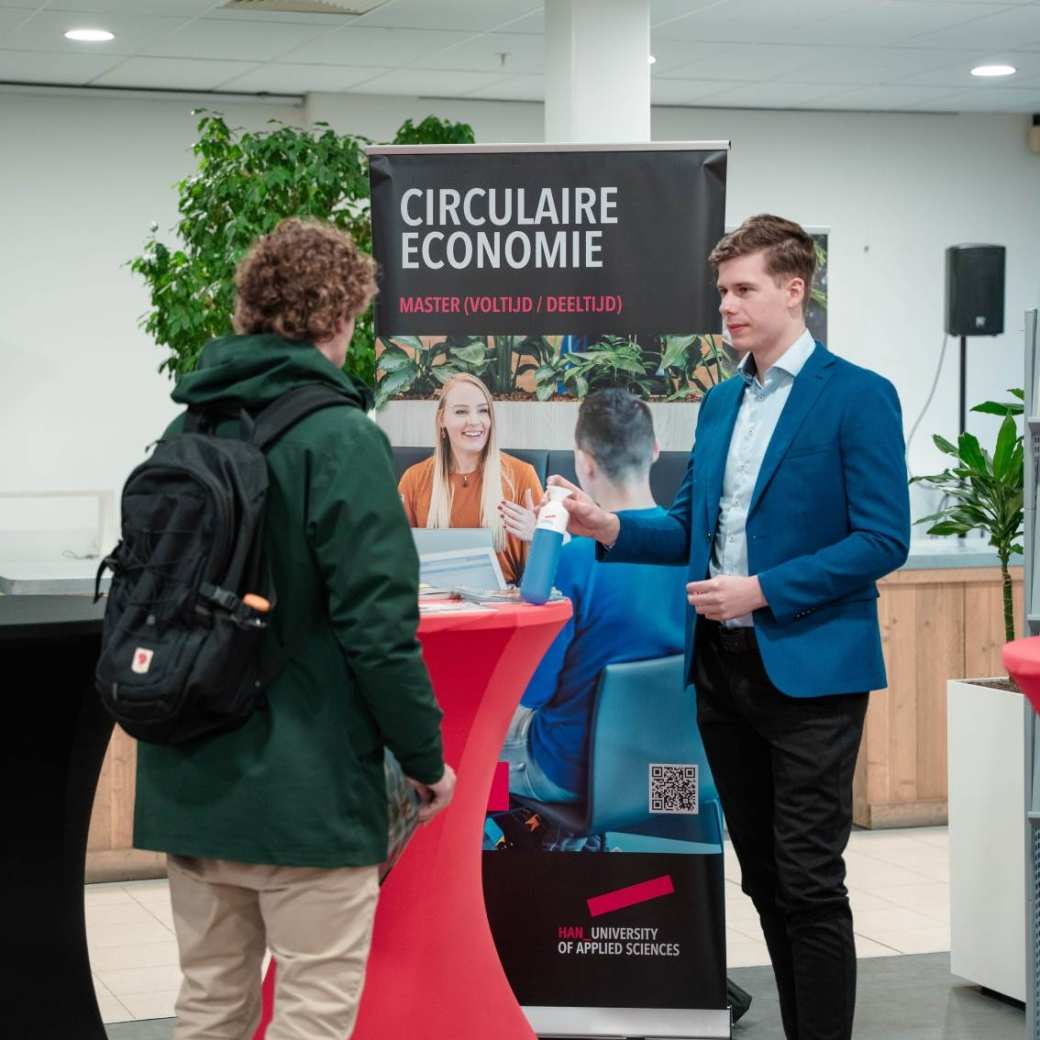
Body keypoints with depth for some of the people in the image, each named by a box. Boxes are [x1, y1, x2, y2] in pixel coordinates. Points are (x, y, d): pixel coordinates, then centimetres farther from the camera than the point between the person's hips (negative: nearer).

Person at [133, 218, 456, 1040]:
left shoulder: (186, 429, 7)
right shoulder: (338, 435, -14)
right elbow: (378, 625, -18)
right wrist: (426, 757, -6)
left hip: (188, 783, 7)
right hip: (306, 786, -7)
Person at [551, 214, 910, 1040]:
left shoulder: (858, 397, -9)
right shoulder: (719, 402, 12)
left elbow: (883, 540, -14)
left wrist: (763, 590, -18)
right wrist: (613, 529, -2)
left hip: (810, 668, -7)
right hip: (724, 666, 7)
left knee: (810, 881, -4)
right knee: (763, 873, 13)